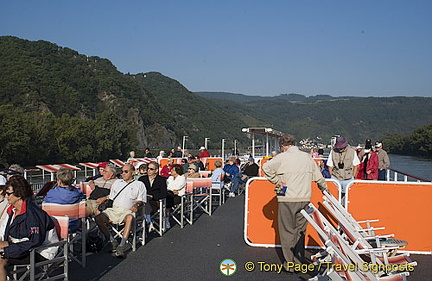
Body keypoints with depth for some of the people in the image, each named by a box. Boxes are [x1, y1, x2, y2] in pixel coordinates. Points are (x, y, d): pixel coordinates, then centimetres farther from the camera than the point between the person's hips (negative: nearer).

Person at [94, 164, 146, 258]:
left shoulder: (139, 184, 18)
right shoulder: (117, 182, 30)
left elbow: (141, 200, 8)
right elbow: (111, 197, 29)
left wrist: (136, 205, -14)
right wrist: (103, 198, 8)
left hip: (128, 210, -4)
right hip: (114, 209, 4)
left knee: (130, 218, -40)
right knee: (98, 218, -24)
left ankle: (121, 246, -44)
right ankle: (113, 242, -19)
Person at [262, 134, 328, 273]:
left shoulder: (282, 157, -3)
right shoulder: (307, 157, 10)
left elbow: (266, 167, -14)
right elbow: (318, 177, 15)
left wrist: (277, 181, -4)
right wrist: (325, 189, 30)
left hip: (287, 200, -4)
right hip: (304, 199, 4)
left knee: (288, 231, 4)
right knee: (300, 231, 13)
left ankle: (290, 264, 9)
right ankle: (299, 261, 19)